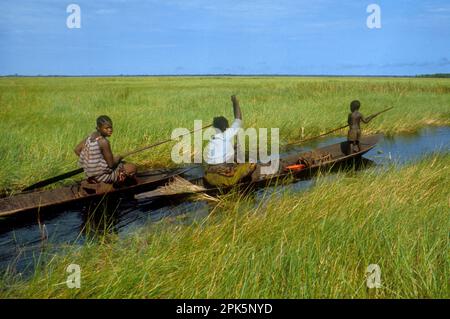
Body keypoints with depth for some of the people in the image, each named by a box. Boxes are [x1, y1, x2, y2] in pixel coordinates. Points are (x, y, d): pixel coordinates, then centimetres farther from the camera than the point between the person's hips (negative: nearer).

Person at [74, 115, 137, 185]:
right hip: (102, 176, -9)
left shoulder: (91, 136, -1)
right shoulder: (104, 142, -25)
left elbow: (77, 150, 8)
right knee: (133, 167, 2)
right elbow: (111, 164, -21)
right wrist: (119, 158, 0)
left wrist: (92, 160, 11)